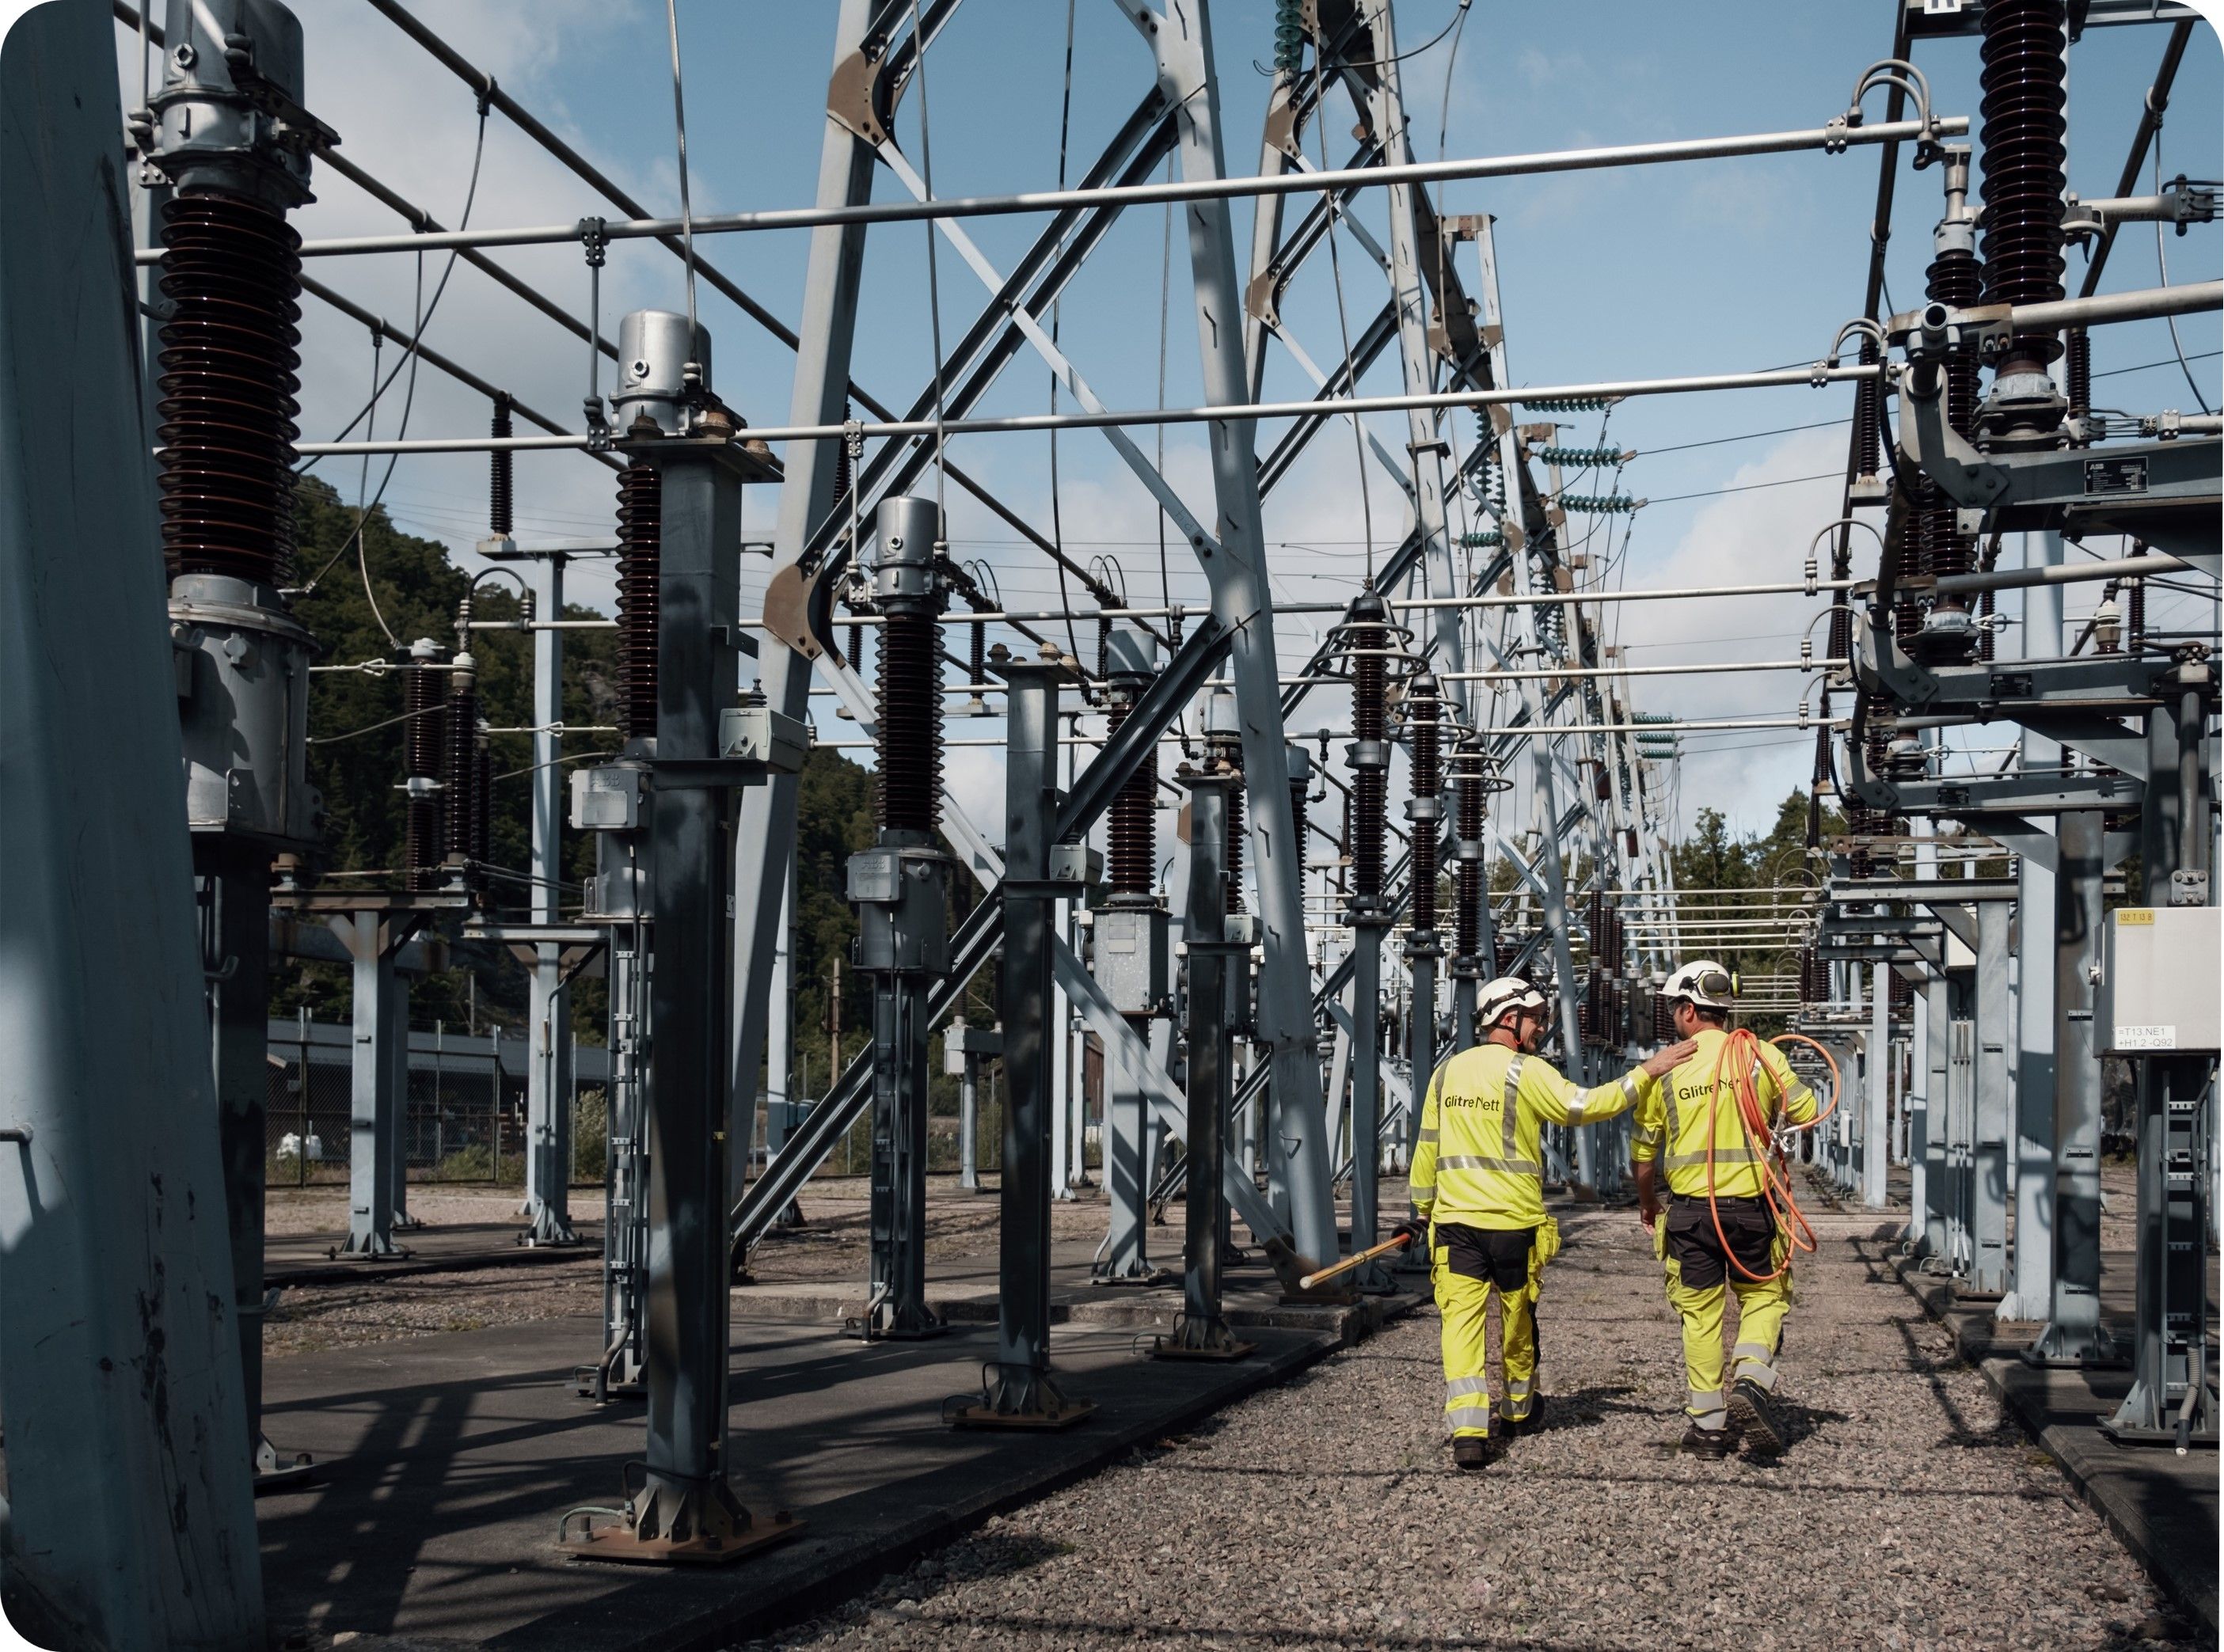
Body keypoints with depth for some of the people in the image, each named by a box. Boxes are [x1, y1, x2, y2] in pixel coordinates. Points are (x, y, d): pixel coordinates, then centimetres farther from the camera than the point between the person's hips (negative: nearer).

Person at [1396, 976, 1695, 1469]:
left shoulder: (1447, 1072, 10)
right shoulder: (1526, 1071, -6)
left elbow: (1427, 1149, 15)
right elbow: (1585, 1106, -14)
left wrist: (1421, 1210, 25)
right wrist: (1647, 1072, -9)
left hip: (1454, 1221, 3)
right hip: (1514, 1223, -3)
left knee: (1463, 1321, -4)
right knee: (1518, 1321, 16)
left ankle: (1468, 1431, -18)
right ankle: (1519, 1410, 37)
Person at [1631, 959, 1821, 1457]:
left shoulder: (1666, 1069, -2)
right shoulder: (1762, 1056, -2)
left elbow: (1644, 1151, 5)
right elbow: (1807, 1112, 0)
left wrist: (1647, 1205, 22)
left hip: (1689, 1211, 0)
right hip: (1751, 1206, 0)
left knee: (1700, 1314, 9)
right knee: (1762, 1296, 15)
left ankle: (1709, 1425, 12)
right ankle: (1751, 1383, -8)